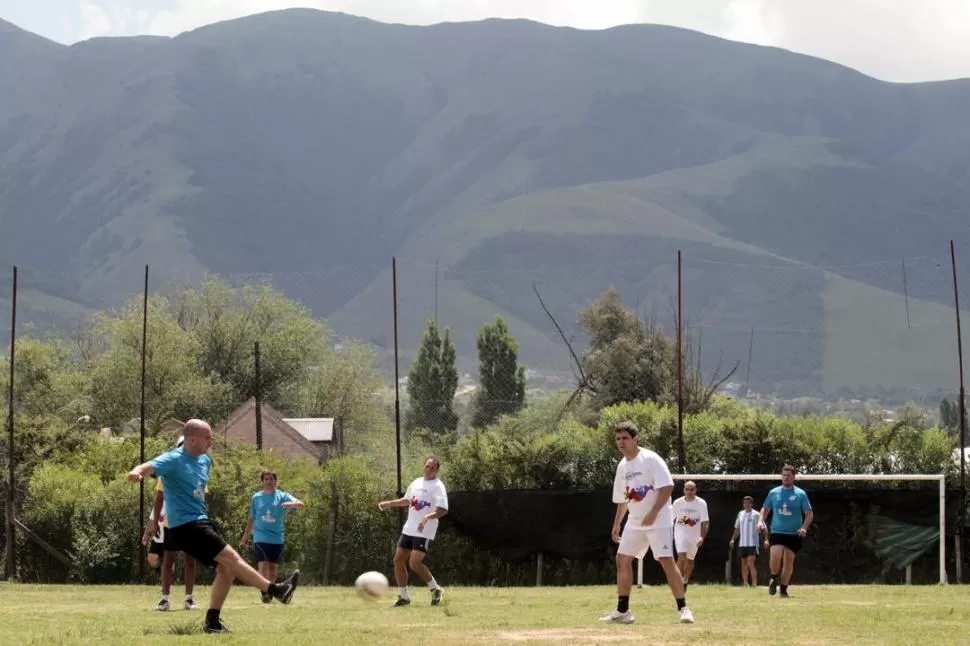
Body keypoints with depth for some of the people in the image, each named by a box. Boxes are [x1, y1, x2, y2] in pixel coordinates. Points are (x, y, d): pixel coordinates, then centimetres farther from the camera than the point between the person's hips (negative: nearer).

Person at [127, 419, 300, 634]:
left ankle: (212, 621, 10)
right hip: (186, 525, -9)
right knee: (231, 558, -15)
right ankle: (276, 590, -17)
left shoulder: (205, 460, 12)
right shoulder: (174, 460, -14)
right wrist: (137, 472, -53)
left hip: (200, 523, 9)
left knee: (226, 568, 3)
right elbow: (149, 467, -32)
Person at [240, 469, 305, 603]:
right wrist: (246, 537, 18)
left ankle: (269, 592, 21)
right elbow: (251, 519, 16)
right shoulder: (256, 497, 7)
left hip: (277, 538, 1)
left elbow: (301, 504, -11)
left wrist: (291, 504, -33)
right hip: (261, 538, -1)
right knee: (263, 566, -16)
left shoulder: (282, 496, 2)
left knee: (273, 568, 6)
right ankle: (265, 593, -16)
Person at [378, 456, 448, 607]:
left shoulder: (438, 486, -10)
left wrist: (427, 517, -35)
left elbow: (443, 510, -21)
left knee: (414, 563, -18)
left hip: (424, 532, -8)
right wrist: (389, 503, 27)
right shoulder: (416, 483, 13)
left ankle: (435, 589, 3)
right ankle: (403, 596, 16)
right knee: (398, 560, 4)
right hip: (409, 529, 8)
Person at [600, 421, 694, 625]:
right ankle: (622, 611, 8)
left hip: (658, 521, -8)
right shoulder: (622, 466, 11)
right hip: (635, 522, 8)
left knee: (666, 560, -14)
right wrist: (616, 524, 18)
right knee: (622, 560, 2)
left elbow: (667, 486, -19)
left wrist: (653, 513, -24)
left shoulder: (650, 459, -12)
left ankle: (683, 608, -9)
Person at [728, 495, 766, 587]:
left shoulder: (756, 515, -4)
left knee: (751, 563, -16)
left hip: (753, 544, -6)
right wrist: (733, 539, 10)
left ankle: (754, 584, -16)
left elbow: (764, 529, -5)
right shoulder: (740, 514, 11)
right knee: (744, 564, 10)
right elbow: (737, 529, 20)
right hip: (742, 544, 6)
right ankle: (745, 584, 19)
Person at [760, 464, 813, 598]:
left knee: (789, 561, 2)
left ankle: (784, 589, 16)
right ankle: (774, 578, 12)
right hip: (776, 532, 0)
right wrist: (761, 521, 1)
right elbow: (765, 509, 19)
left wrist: (804, 527, -15)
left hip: (794, 534, 0)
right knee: (774, 557, -17)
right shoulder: (773, 493, 6)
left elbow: (809, 514, 1)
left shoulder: (800, 494, 0)